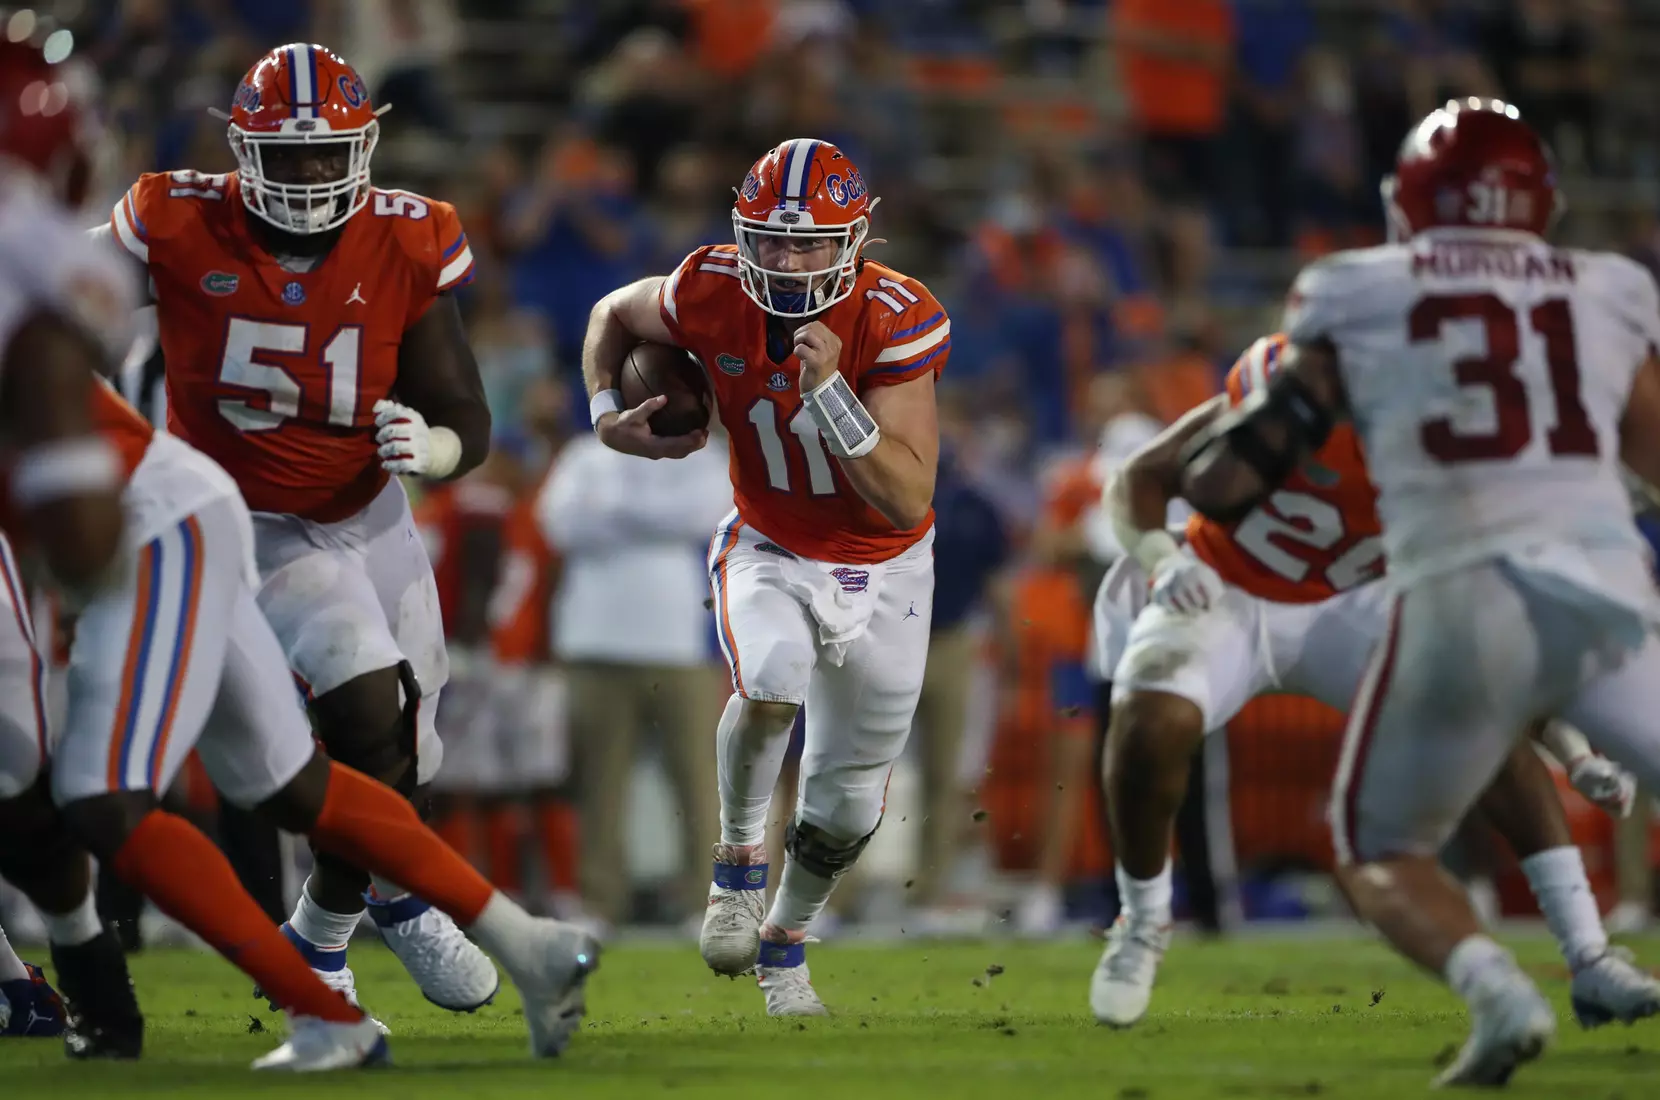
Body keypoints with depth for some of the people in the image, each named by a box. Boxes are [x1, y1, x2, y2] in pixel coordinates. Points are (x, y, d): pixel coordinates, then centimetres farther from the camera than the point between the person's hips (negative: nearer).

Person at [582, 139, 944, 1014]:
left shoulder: (895, 321, -27)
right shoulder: (712, 295, -20)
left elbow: (909, 500, -32)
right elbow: (613, 316, 5)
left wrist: (829, 390, -41)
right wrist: (608, 414, -11)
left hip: (883, 569, 0)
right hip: (770, 553, 0)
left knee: (847, 802, 10)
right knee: (773, 681, -34)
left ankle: (785, 939, 39)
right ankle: (739, 860, -7)